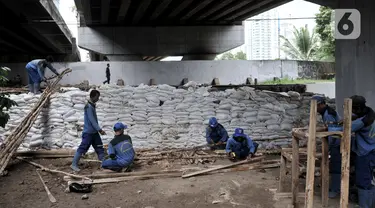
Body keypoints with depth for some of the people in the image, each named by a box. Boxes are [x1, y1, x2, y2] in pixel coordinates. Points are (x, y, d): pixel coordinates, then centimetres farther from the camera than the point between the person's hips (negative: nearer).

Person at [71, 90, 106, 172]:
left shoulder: (93, 106, 11)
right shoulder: (89, 106, -18)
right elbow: (92, 120, -22)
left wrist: (98, 129, 18)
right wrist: (100, 130, -21)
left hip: (94, 132, 9)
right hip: (88, 132, -9)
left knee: (99, 147, 11)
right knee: (82, 148, -3)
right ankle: (74, 164, 7)